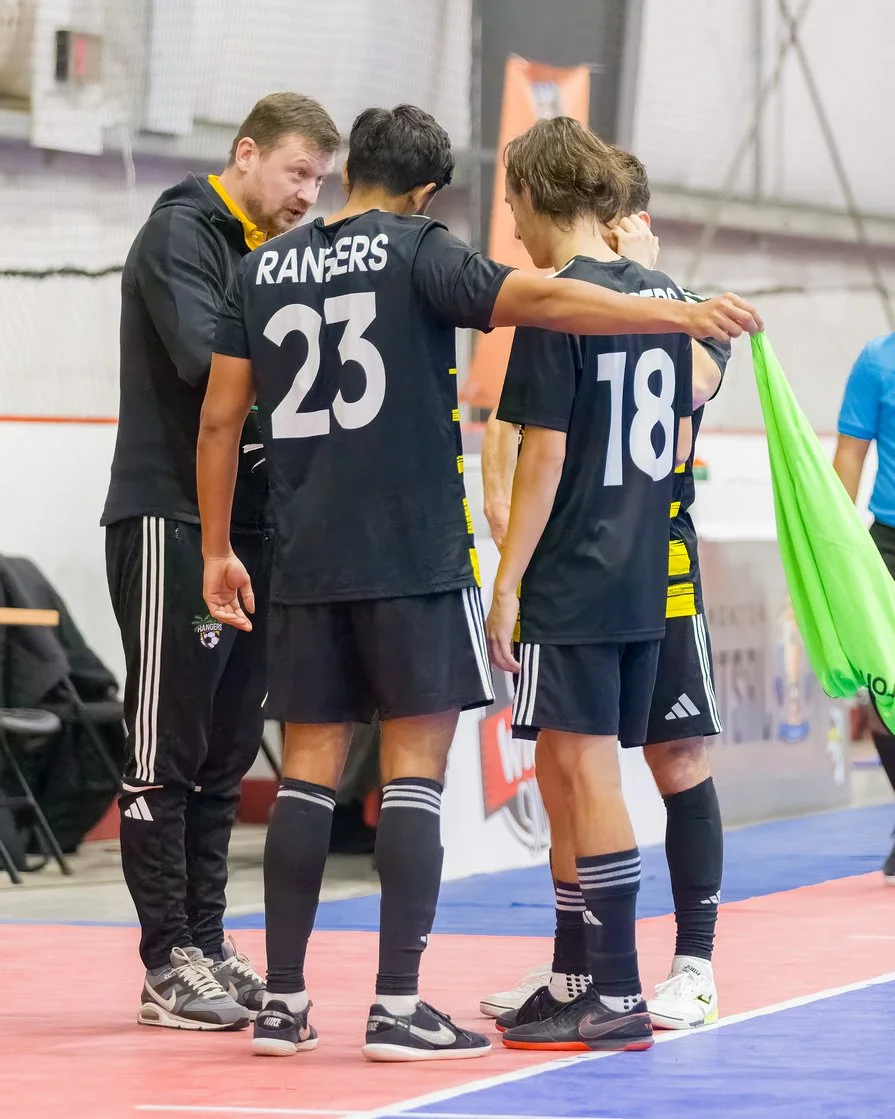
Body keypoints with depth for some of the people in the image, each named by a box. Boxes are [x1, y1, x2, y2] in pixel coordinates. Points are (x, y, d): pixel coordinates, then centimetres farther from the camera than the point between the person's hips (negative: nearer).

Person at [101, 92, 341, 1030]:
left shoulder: (268, 253, 18)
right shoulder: (181, 232, -7)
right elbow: (203, 357, -22)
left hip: (247, 526, 9)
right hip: (172, 524, -9)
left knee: (225, 755, 10)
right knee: (166, 755, -4)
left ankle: (207, 944, 16)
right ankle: (169, 965, -2)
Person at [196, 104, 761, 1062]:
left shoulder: (261, 271, 11)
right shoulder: (417, 254, -3)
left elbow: (219, 419, 11)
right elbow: (530, 300, -18)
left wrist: (217, 550, 19)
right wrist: (681, 315, -24)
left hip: (306, 560, 5)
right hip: (416, 555, -5)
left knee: (308, 770, 8)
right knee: (414, 769, -2)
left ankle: (283, 1002, 8)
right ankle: (397, 1007, -6)